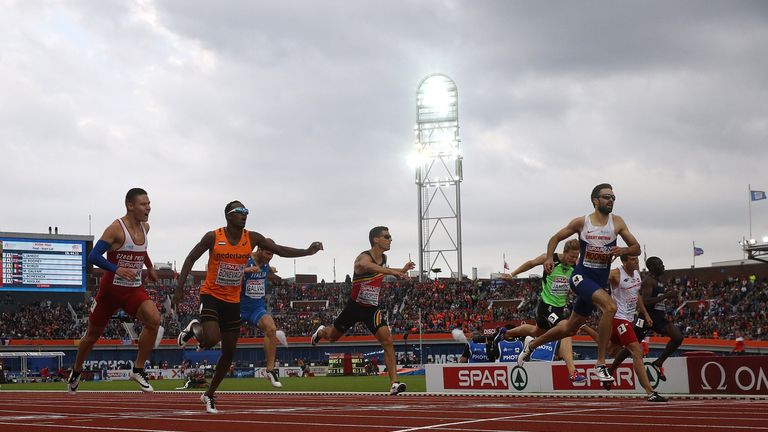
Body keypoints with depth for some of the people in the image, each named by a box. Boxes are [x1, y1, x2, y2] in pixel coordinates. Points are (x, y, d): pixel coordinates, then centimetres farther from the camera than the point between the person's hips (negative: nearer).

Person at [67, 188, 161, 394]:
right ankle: (76, 371, 38)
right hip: (111, 289, -4)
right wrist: (116, 269, -38)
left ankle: (138, 369, -13)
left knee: (154, 320, -23)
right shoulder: (117, 228, -18)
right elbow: (93, 256, -26)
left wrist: (149, 267, 31)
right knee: (93, 334, 11)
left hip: (135, 289, 4)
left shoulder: (145, 228, 3)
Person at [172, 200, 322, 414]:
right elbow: (191, 259, -4)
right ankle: (194, 328, 9)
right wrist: (179, 288, -10)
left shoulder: (252, 238, -3)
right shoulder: (213, 237, -12)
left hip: (233, 300, 4)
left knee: (229, 352, 6)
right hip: (211, 295, -4)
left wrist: (307, 252, -16)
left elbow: (280, 250, -2)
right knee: (212, 338, -28)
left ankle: (209, 394, 22)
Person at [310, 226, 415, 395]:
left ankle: (394, 383, -21)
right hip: (354, 306, -4)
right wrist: (393, 272, -68)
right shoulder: (364, 257, -25)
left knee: (387, 340, -19)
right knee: (332, 337, 19)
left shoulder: (384, 259, -1)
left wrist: (401, 270, 9)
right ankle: (321, 332, 58)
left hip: (372, 309, 4)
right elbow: (367, 266, -52)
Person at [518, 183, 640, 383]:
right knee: (610, 306, -30)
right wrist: (549, 258, -7)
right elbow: (556, 238, 10)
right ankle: (600, 364, -26)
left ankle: (532, 344, 39)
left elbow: (636, 248, 4)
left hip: (600, 281, 5)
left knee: (570, 328, 15)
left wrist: (623, 251, -17)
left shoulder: (617, 222, 1)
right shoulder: (581, 222, -3)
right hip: (581, 276, -5)